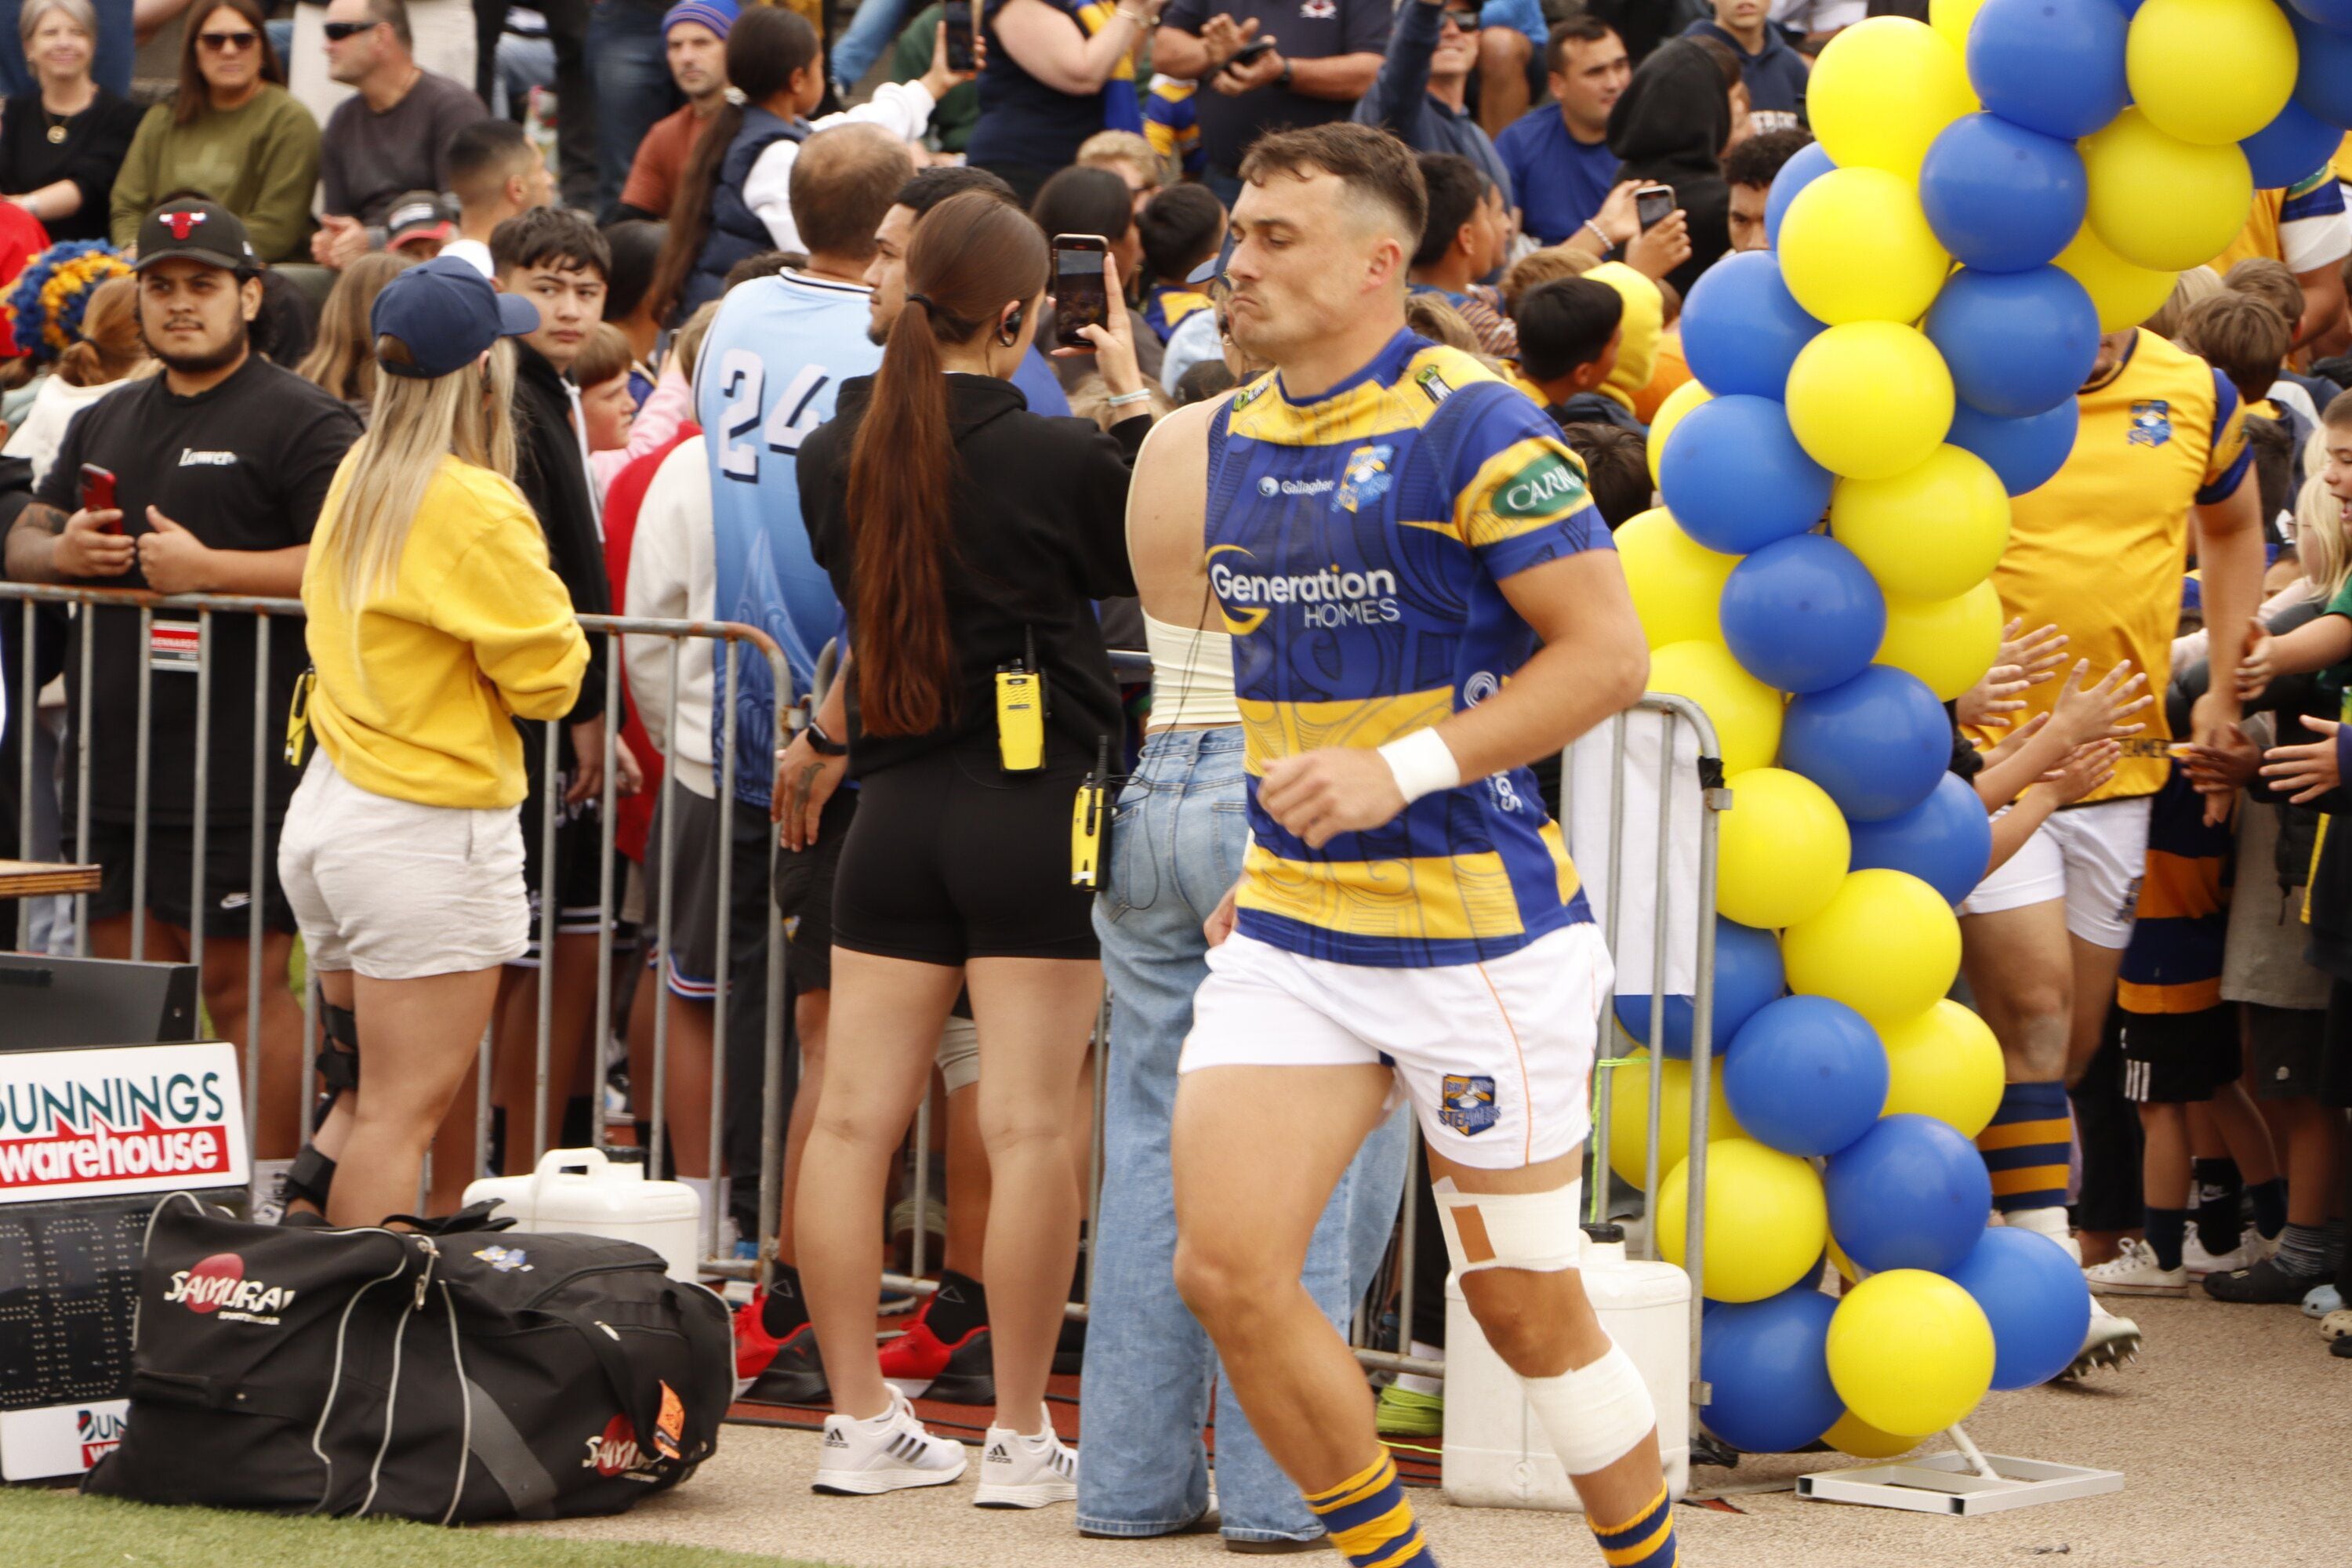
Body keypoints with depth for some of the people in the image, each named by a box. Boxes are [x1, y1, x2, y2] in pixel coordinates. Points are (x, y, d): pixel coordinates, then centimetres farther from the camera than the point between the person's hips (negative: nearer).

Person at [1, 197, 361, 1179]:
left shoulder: (298, 423, -3)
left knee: (244, 983, -7)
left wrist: (209, 568, -18)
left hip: (241, 765, -7)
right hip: (116, 756, 7)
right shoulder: (106, 424, 21)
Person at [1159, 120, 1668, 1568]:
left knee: (1528, 1306, 3)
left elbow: (1610, 655, -15)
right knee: (1226, 1270, -7)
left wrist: (1402, 769, -21)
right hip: (1292, 933, 6)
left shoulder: (1474, 428, -12)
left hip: (1480, 934, -6)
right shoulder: (1233, 443, 11)